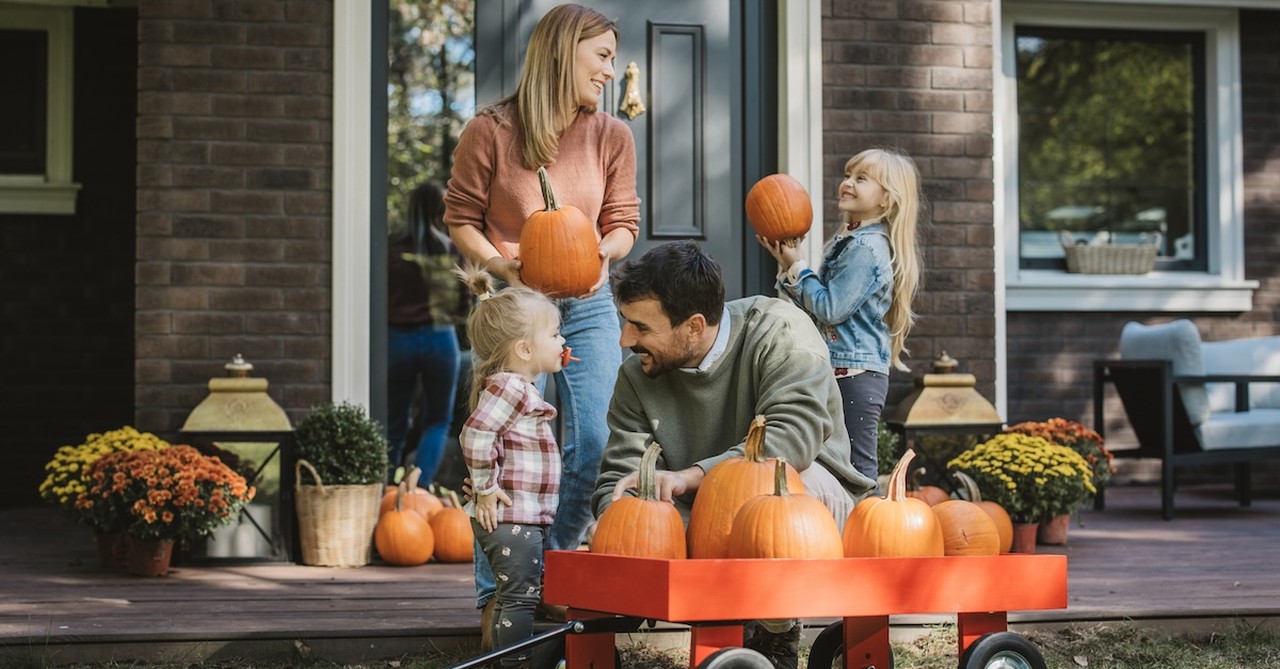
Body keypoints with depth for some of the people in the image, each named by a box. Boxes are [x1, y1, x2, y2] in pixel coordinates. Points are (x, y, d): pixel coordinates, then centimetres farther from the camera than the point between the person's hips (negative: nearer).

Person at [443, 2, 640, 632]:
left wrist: (604, 251, -13)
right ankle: (497, 591, 3)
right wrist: (501, 264, -17)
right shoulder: (491, 131, -7)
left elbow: (623, 223, 9)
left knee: (594, 441, -5)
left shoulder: (612, 137, 4)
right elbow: (461, 218, 0)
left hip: (588, 305, 3)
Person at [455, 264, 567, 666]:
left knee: (518, 598, 16)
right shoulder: (508, 388, -16)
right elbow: (475, 435, -25)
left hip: (528, 519, 10)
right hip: (509, 518, -10)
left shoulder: (519, 390, 16)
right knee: (520, 598, -7)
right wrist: (485, 488, -19)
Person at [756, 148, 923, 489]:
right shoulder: (848, 241, 15)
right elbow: (816, 304, 17)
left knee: (857, 468, -8)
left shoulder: (867, 248, -15)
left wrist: (797, 267, -7)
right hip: (839, 371, 10)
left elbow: (829, 308, -19)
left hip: (855, 375, -10)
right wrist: (788, 266, 6)